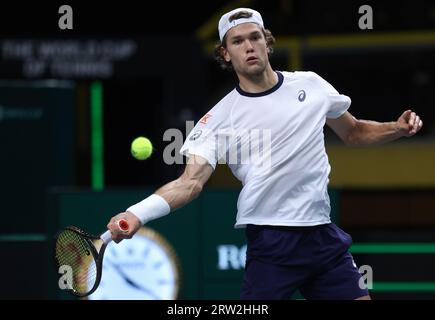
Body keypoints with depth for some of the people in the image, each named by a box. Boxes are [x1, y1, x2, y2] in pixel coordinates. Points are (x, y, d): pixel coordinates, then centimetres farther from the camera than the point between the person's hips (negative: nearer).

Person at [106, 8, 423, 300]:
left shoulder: (311, 84, 8)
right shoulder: (219, 119, -2)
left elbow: (354, 133, 22)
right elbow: (191, 181, -12)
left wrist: (397, 129, 3)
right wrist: (138, 214, -29)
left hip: (324, 235, 4)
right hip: (271, 242, -4)